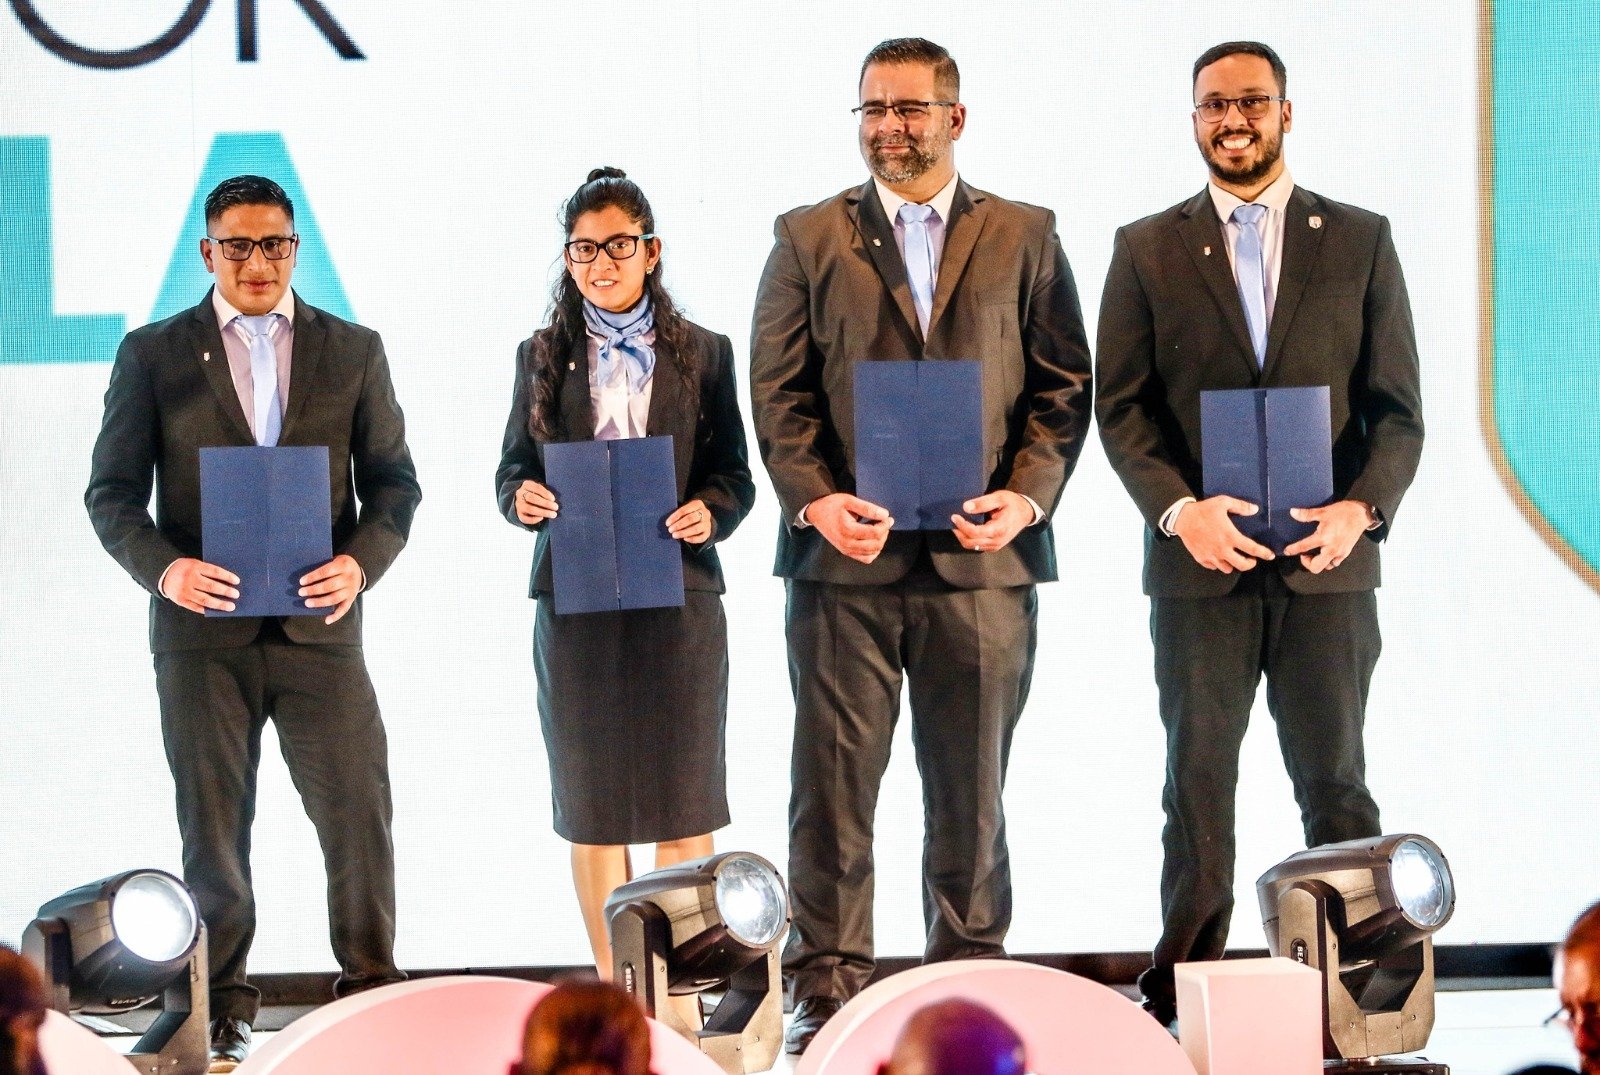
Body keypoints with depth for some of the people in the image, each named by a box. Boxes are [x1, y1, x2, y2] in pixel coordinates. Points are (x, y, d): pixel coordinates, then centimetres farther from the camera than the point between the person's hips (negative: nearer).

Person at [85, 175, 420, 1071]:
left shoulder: (354, 351, 10)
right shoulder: (154, 354, 7)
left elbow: (394, 483, 9)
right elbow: (113, 492, 5)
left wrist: (362, 562, -11)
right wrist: (163, 567, -14)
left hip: (319, 623, 1)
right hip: (202, 630, 0)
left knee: (360, 818, -4)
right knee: (213, 829, 4)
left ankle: (371, 996, 8)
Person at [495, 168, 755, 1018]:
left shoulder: (703, 354, 5)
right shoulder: (541, 356, 8)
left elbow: (734, 474, 5)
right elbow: (512, 465, 10)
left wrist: (709, 512, -15)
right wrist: (520, 496, -12)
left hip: (679, 596, -1)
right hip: (574, 599, 1)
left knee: (683, 799, 1)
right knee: (590, 804, 6)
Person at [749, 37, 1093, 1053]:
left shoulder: (1024, 237, 9)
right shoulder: (810, 238, 9)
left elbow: (1064, 387, 7)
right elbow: (779, 390, 4)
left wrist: (1026, 497, -8)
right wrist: (817, 500, -11)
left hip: (982, 556, 0)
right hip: (846, 556, 0)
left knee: (972, 791, 7)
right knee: (833, 782, 0)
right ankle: (827, 991, 6)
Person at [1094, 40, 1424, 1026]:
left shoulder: (1361, 241, 8)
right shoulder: (1147, 249, 8)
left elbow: (1396, 406, 5)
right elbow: (1122, 407, 2)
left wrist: (1363, 507, -13)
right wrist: (1179, 508, -14)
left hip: (1327, 562, 0)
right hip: (1200, 564, 0)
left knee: (1336, 784, 3)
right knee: (1198, 785, 4)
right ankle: (1186, 991, 8)